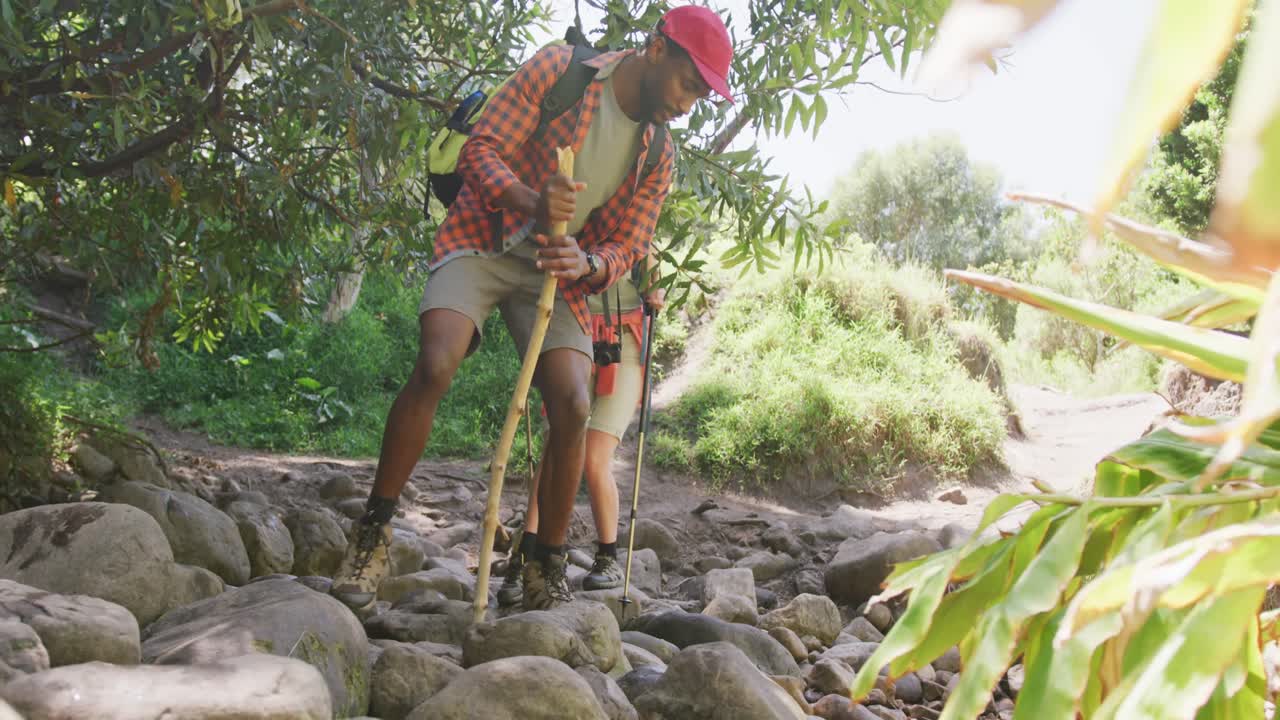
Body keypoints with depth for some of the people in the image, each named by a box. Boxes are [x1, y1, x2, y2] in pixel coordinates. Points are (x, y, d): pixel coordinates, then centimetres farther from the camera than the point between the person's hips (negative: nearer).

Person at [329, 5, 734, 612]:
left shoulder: (658, 156, 5)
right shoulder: (559, 70, -7)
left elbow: (627, 245, 4)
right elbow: (479, 149, -12)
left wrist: (585, 264, -21)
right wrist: (532, 202, -32)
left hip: (556, 272, 4)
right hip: (482, 242, -3)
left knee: (573, 407, -15)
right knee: (435, 367, -27)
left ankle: (546, 567, 3)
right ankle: (373, 533, -10)